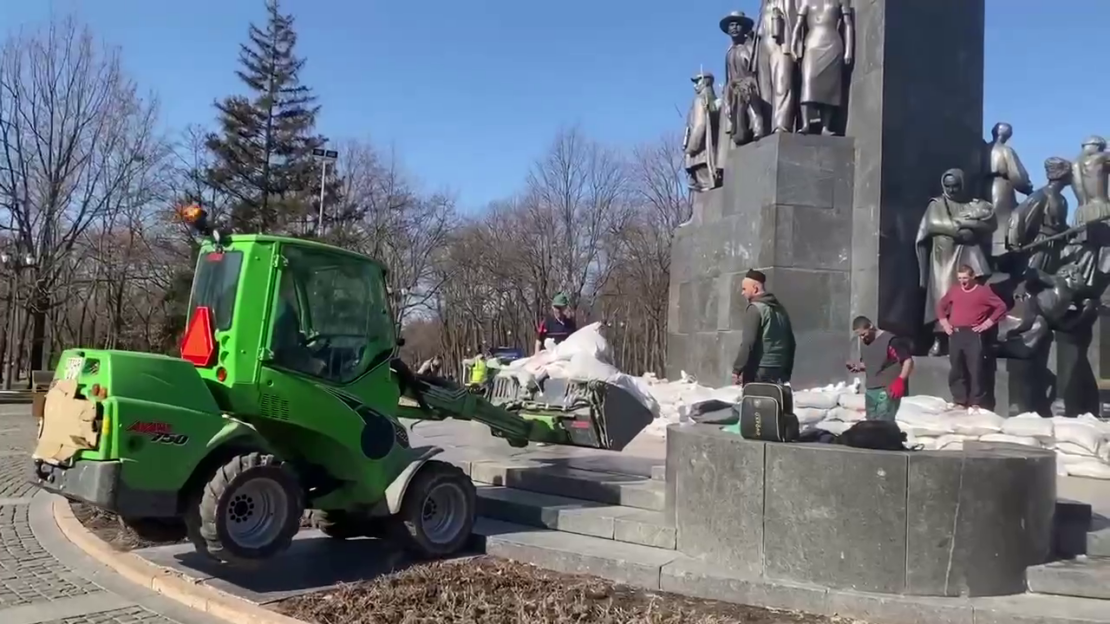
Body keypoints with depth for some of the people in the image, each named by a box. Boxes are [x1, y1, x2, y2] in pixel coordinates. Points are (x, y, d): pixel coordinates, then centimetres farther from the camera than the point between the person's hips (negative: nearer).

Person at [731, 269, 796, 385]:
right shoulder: (780, 309, 16)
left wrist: (737, 369, -14)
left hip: (759, 371, -8)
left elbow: (748, 343, -18)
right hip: (779, 370, 8)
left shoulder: (754, 308, -10)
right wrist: (787, 372, 23)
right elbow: (791, 342, 19)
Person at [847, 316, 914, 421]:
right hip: (870, 390, 8)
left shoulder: (890, 341, -13)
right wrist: (858, 366, 2)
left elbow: (908, 361, -16)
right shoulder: (864, 343, 11)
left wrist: (900, 380, -27)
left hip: (887, 390, -8)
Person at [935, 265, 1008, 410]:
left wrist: (988, 322, -6)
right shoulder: (954, 290, 12)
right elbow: (941, 305, 26)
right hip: (955, 334, 4)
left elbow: (1001, 307, -1)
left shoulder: (983, 291, 0)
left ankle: (976, 403, -1)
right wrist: (944, 322, 14)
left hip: (974, 335, -4)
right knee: (956, 370, 7)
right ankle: (959, 401, 16)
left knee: (976, 370, -6)